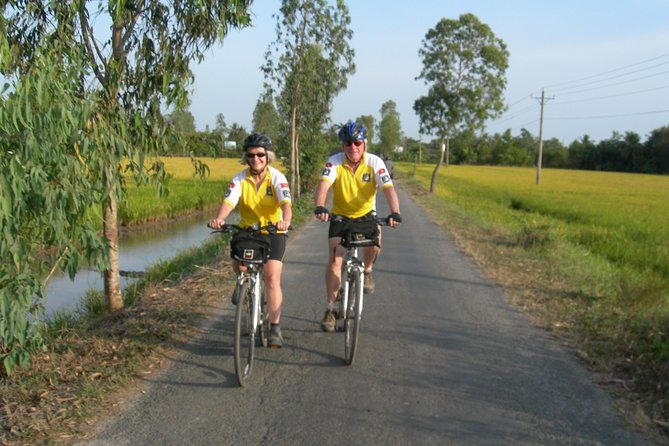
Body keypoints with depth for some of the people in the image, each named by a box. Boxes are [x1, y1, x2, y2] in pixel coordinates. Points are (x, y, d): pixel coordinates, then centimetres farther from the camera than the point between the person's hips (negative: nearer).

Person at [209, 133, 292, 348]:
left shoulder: (277, 178, -15)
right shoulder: (239, 179, -10)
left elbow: (286, 203, -30)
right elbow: (228, 202, -25)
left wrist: (285, 220, -53)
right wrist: (219, 218, -47)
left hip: (273, 232, -2)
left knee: (272, 278, -14)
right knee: (238, 263, -22)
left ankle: (275, 328, -3)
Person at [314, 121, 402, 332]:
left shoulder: (375, 162, -19)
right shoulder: (335, 162, -19)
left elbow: (388, 189, -30)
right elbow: (323, 185, -35)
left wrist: (395, 213, -48)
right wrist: (320, 207, -55)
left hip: (366, 214, 0)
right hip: (340, 215, 0)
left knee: (374, 241, -30)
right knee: (335, 259, -9)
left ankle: (367, 270, 3)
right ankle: (331, 308, 3)